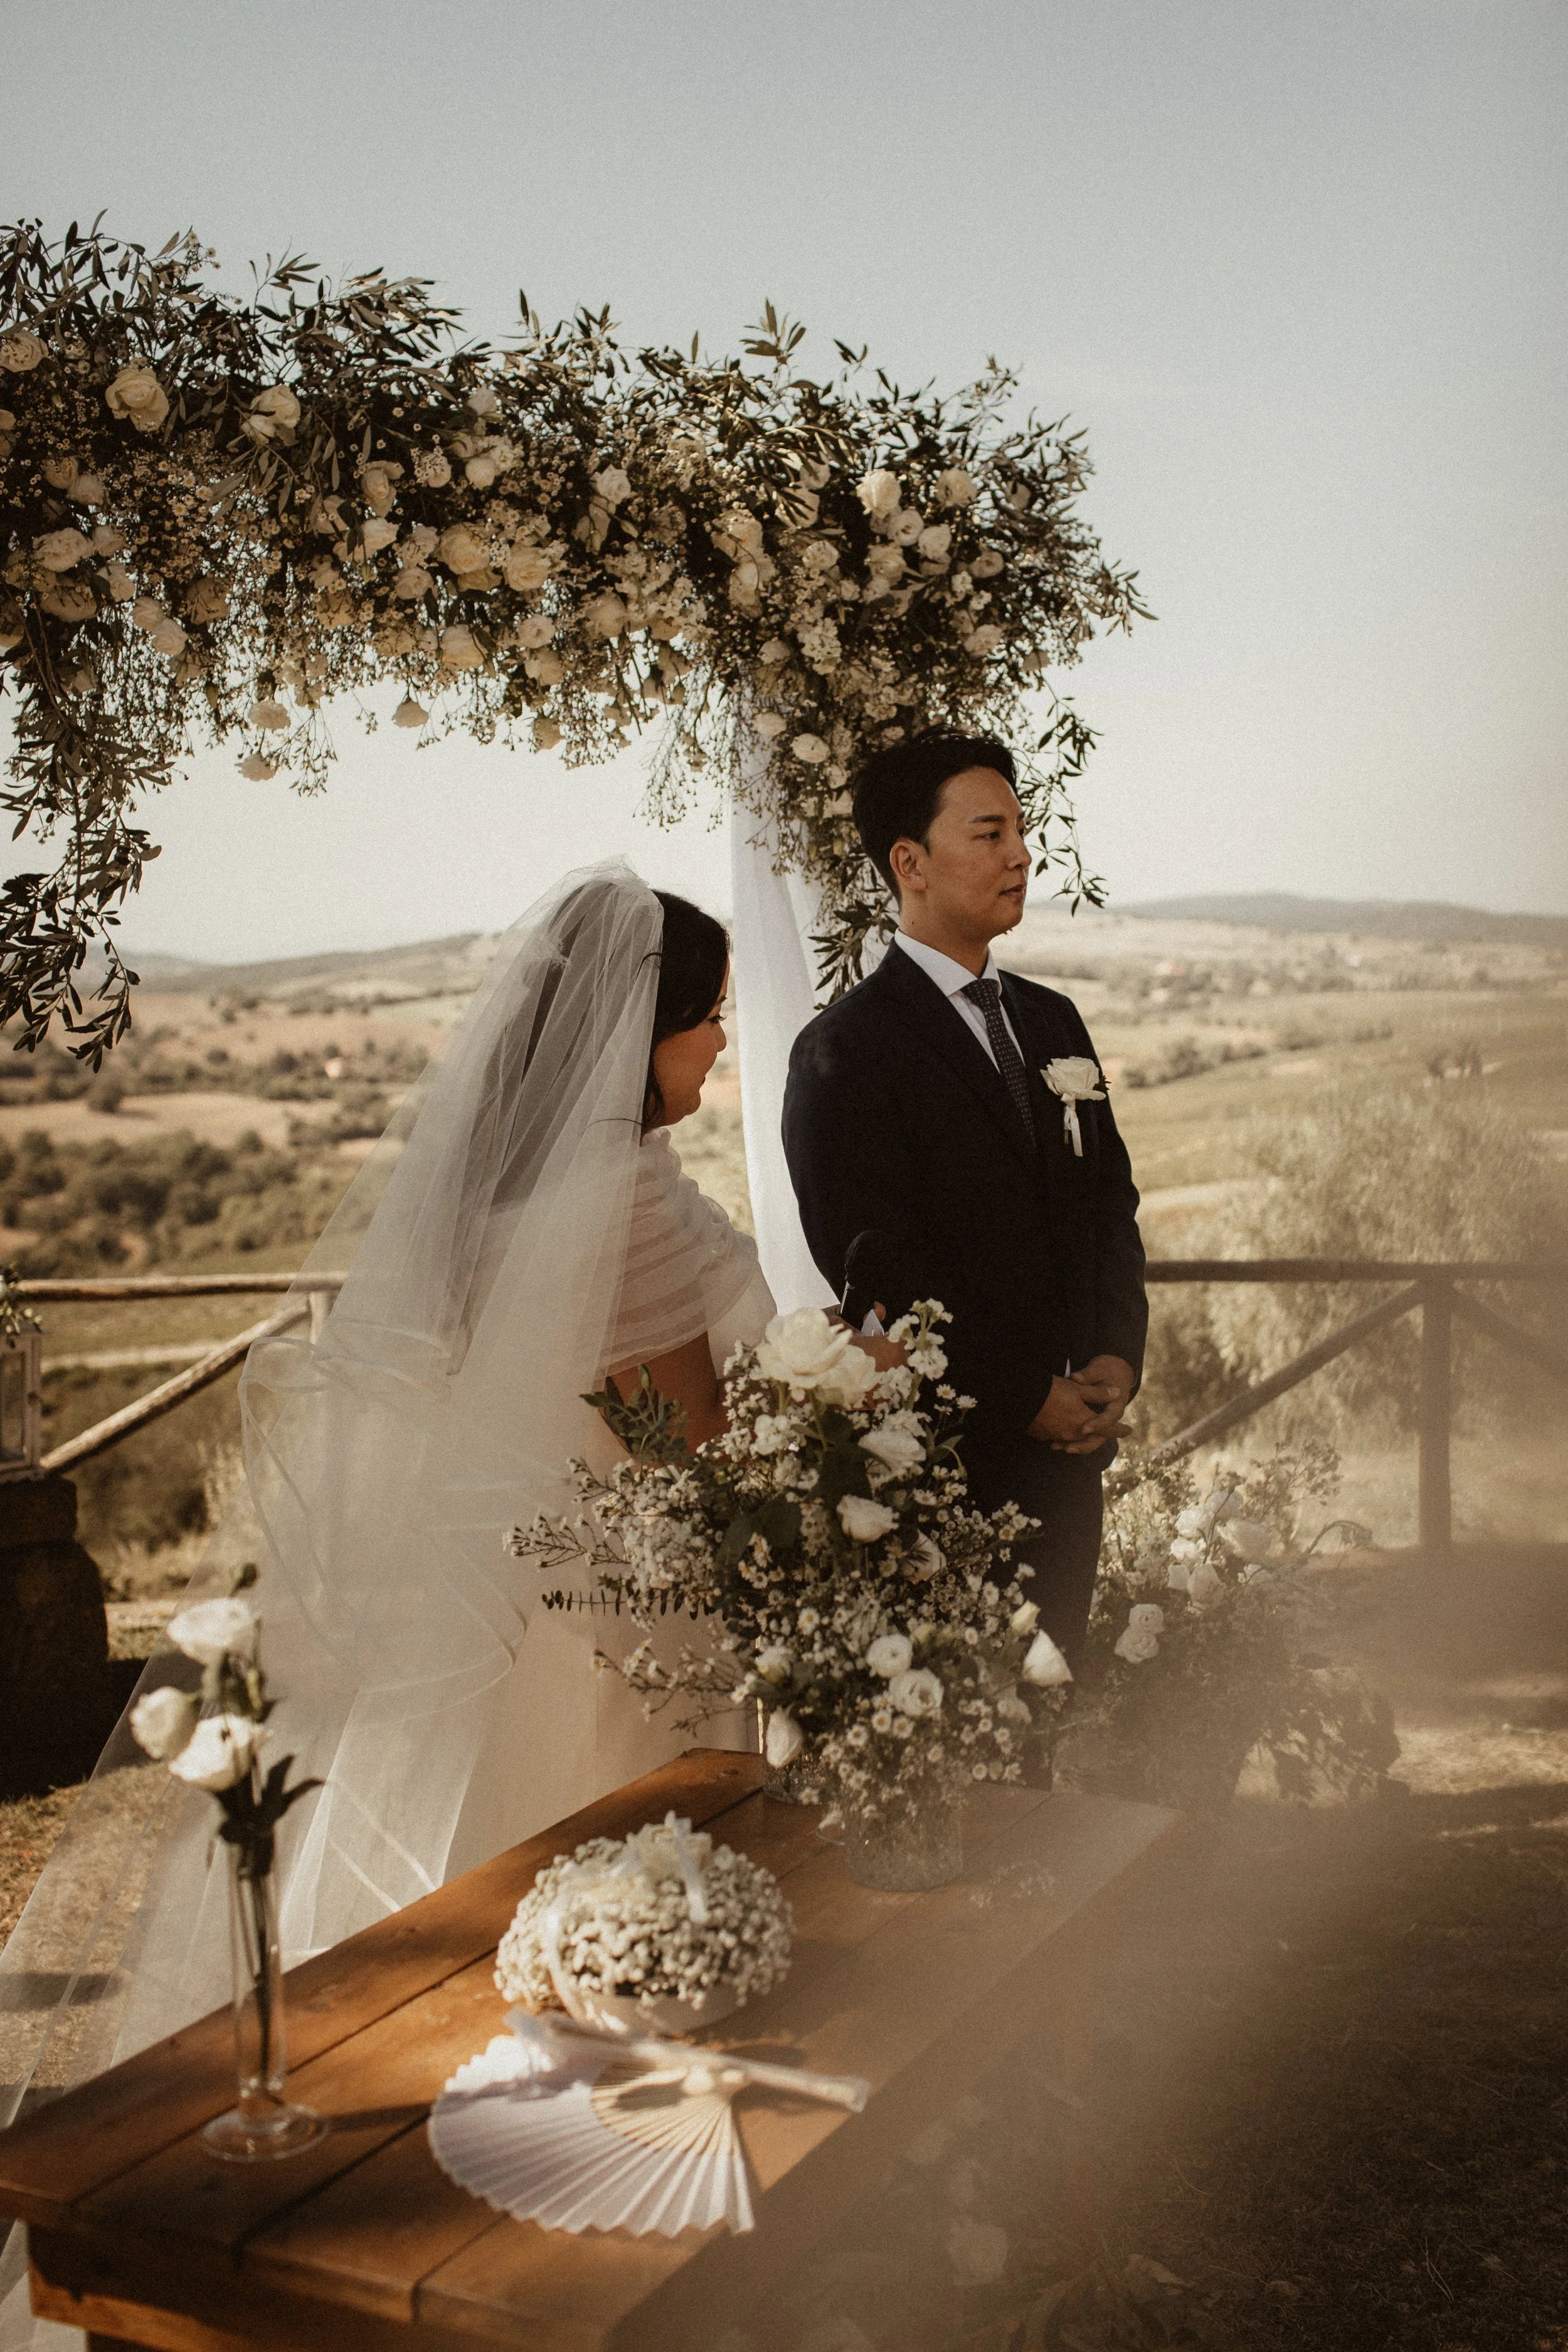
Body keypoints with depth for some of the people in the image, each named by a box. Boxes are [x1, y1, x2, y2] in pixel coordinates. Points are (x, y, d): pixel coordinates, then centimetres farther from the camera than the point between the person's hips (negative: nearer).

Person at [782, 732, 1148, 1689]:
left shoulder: (1051, 1020, 13)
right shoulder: (845, 1050, -10)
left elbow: (1111, 1199, 15)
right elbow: (874, 1267, -14)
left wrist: (1119, 1358, -1)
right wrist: (1021, 1400, -12)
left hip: (1070, 1439, 6)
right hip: (946, 1452, -6)